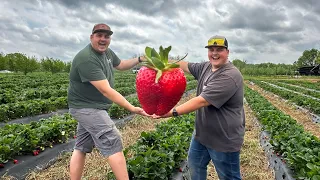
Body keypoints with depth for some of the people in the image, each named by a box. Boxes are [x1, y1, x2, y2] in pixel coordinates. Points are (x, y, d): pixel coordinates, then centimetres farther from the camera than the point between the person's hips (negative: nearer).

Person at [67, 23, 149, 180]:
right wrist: (132, 108, -33)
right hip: (86, 107, -10)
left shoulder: (106, 51, 5)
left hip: (90, 107, 10)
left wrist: (140, 59, 10)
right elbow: (106, 90, -31)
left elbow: (120, 65, 24)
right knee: (113, 143, -12)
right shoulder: (87, 59, -25)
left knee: (81, 147, 14)